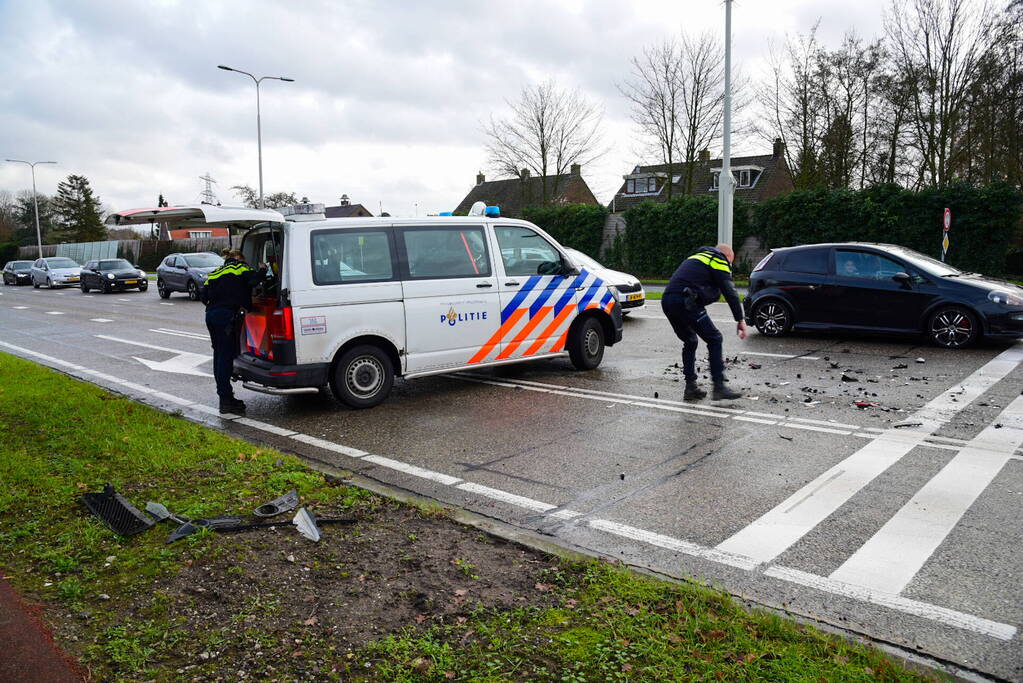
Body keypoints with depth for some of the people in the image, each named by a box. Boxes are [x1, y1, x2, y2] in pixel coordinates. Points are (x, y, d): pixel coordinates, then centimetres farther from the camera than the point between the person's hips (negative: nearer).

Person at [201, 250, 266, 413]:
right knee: (226, 355, -7)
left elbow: (204, 297, 19)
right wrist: (262, 270, 4)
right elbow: (253, 280, -13)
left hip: (210, 314, 8)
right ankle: (226, 400, -7)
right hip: (225, 315, -8)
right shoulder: (239, 267, 6)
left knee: (219, 354, 13)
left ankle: (225, 396, 19)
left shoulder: (215, 272, 26)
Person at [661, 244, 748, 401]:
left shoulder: (696, 258, 35)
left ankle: (691, 387, 18)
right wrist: (740, 320, 0)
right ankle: (719, 386, -3)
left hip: (667, 301, 8)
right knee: (714, 340, 1)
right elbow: (730, 292, -1)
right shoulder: (719, 261, 9)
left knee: (690, 342, 21)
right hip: (685, 301, -8)